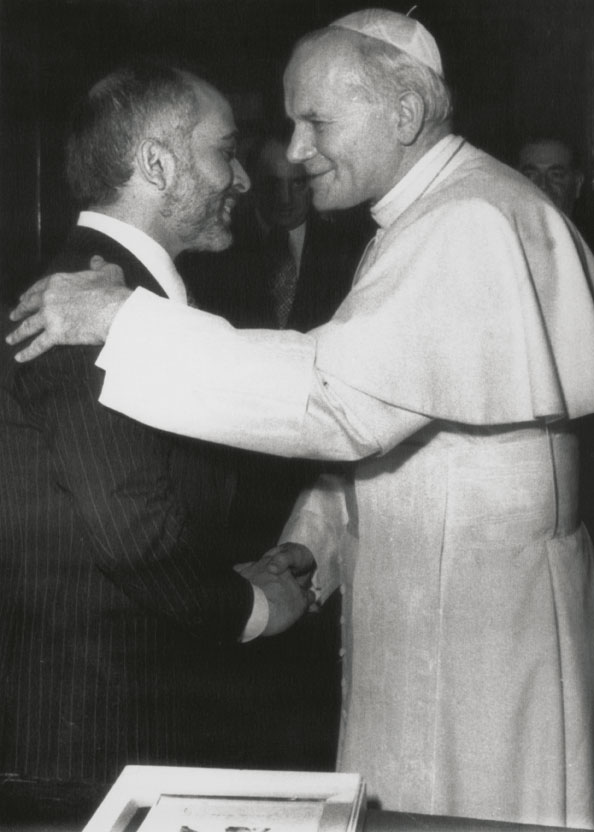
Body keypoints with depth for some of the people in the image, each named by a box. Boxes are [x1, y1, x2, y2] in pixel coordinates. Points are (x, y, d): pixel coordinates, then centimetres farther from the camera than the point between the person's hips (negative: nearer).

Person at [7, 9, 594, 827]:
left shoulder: (472, 225, -19)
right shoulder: (432, 216, 14)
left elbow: (344, 396, -30)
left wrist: (125, 319, -26)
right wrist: (314, 532, 5)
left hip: (481, 625, -9)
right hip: (421, 607, 9)